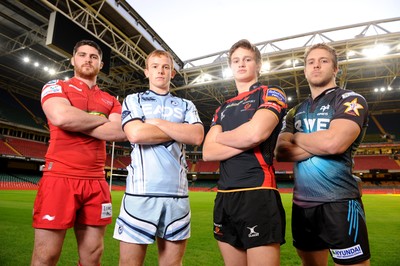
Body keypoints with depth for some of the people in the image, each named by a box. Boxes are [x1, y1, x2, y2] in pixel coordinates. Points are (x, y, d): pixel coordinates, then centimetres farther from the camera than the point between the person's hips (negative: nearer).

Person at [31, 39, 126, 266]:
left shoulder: (111, 101, 15)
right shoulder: (55, 87, 7)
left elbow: (121, 133, -3)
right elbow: (61, 116, -15)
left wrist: (77, 123, -8)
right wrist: (102, 120, -1)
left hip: (96, 182, 4)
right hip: (59, 177, -3)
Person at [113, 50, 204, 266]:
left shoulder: (186, 106, 16)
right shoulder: (133, 100, 11)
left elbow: (197, 137, -2)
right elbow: (135, 134, -8)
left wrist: (156, 122, -4)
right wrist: (181, 131, -1)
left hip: (177, 193, 3)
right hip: (141, 191, -2)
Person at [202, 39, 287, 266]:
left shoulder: (271, 94, 2)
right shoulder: (223, 108, 18)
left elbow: (255, 133, -18)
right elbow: (208, 153, 5)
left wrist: (220, 137, 1)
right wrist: (245, 143, -8)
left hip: (258, 194, -6)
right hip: (224, 197, 6)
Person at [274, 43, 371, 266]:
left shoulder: (351, 100, -4)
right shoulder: (295, 112, 13)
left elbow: (334, 143, -22)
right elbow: (281, 152, 0)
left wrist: (297, 137, -5)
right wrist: (319, 144, -13)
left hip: (339, 204, -6)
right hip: (302, 205, 6)